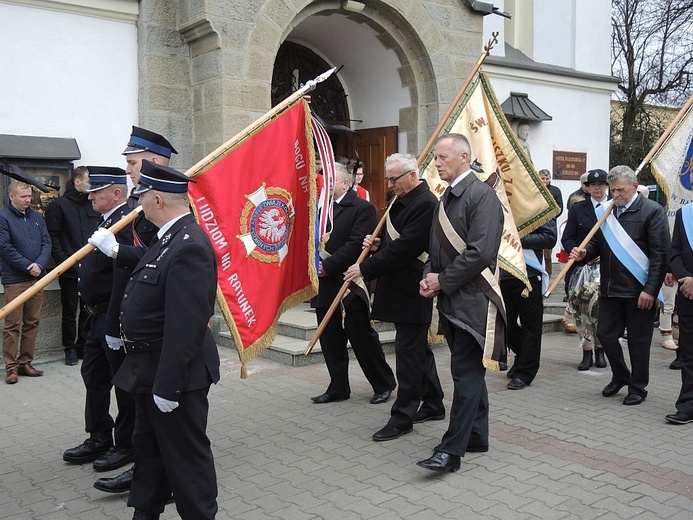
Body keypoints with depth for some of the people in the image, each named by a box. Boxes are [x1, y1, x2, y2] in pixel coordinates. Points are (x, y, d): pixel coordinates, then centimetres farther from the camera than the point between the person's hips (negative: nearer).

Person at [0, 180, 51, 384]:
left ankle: (25, 363, 18)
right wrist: (28, 266, -13)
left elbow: (46, 243, 7)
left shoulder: (37, 217, 11)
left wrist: (40, 265, -10)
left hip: (37, 278, 5)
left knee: (32, 323, 9)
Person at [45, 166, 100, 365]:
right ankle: (70, 349, 17)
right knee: (70, 311, 6)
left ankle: (83, 346, 21)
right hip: (70, 269, -4)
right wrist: (62, 261, -13)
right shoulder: (59, 205, -3)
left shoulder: (93, 204, 9)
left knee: (88, 310, 9)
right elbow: (52, 236, -6)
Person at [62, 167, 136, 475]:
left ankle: (127, 445, 20)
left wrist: (114, 326, -25)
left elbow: (124, 279, -26)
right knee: (93, 377, 19)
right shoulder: (108, 220, 11)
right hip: (99, 316, 10)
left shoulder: (125, 223, -21)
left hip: (115, 320, -10)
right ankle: (99, 439, 33)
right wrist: (98, 318, 14)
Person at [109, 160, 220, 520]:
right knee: (148, 446, 24)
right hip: (151, 367, 11)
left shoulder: (189, 247, -26)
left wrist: (168, 385, -26)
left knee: (185, 453, 5)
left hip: (174, 371, -11)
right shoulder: (171, 237, 7)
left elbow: (186, 325, -28)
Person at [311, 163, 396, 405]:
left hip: (349, 284, -6)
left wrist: (327, 266, -19)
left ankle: (384, 384, 19)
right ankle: (338, 388, 24)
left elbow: (356, 244, -17)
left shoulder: (362, 208, -8)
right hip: (325, 284, 6)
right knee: (330, 340, 11)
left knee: (361, 336, 3)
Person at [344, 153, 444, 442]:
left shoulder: (425, 203, -17)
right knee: (419, 348, 17)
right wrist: (378, 244, 1)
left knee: (409, 352, -4)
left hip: (411, 293, -10)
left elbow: (405, 248, -23)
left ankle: (402, 417, 5)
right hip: (401, 288, 10)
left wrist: (366, 269, -19)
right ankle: (433, 405, 29)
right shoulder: (403, 201, 14)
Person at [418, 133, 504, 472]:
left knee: (466, 374, -5)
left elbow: (480, 252, -21)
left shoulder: (482, 195, -12)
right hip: (451, 300, 9)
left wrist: (442, 281, -13)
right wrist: (428, 277, 1)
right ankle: (477, 436, 28)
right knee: (470, 372, 16)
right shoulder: (446, 199, 15)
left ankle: (451, 450, -2)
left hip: (472, 300, -9)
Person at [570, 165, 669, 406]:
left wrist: (650, 290, -16)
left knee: (638, 340, 6)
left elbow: (660, 254, -11)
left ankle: (638, 387, 22)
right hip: (610, 288, 6)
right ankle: (620, 376, 34)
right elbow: (598, 243, 16)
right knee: (605, 334, 10)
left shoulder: (652, 211, -7)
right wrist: (584, 253, -7)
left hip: (638, 291, -5)